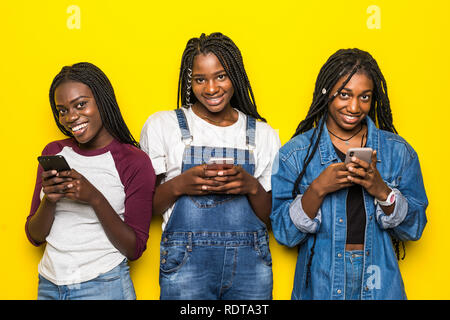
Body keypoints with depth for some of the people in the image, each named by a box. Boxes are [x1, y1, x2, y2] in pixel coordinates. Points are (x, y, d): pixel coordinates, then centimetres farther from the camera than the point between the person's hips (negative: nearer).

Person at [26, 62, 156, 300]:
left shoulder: (135, 162, -10)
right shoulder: (53, 152, 4)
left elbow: (134, 249, -10)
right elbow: (35, 237, 6)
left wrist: (95, 199, -21)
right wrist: (49, 199, -13)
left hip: (104, 286, -4)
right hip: (49, 284, 5)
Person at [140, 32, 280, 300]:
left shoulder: (263, 134, 8)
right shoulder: (162, 125, 4)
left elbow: (271, 217, 9)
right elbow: (145, 207, 3)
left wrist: (251, 186, -10)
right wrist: (179, 185, -15)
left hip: (250, 265, 2)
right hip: (185, 264, -2)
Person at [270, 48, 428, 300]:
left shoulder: (398, 151, -1)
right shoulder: (296, 153, -6)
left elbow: (414, 229, -1)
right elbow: (284, 233, -8)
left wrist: (382, 190, -18)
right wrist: (318, 189, -22)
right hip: (318, 286, -1)